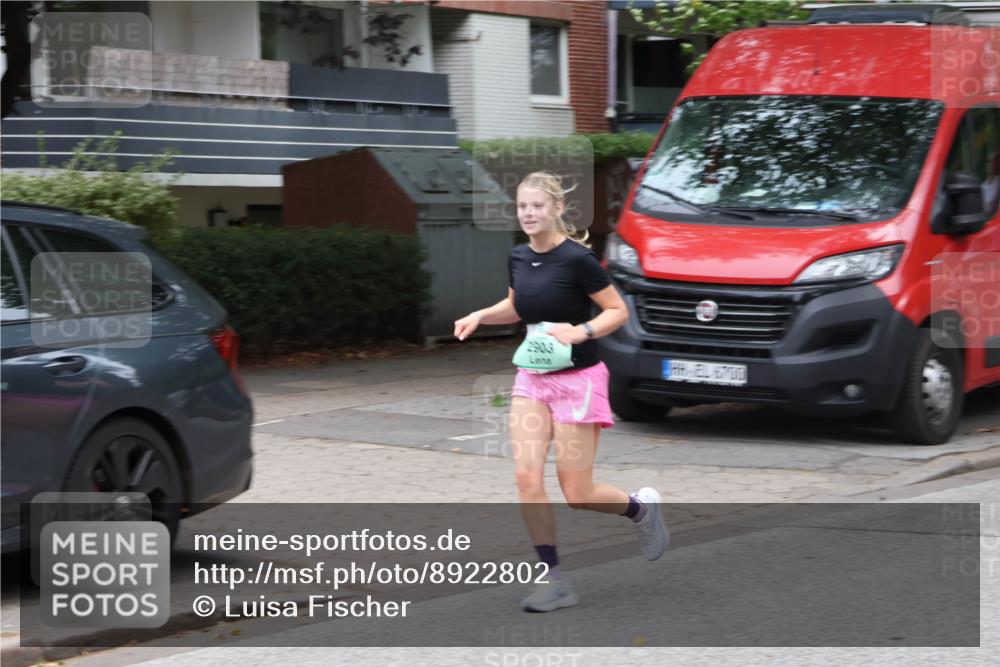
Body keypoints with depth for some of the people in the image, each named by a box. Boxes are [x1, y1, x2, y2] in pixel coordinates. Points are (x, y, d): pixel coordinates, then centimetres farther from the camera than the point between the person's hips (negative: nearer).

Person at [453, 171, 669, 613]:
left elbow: (618, 311, -11)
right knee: (527, 479, -7)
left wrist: (581, 332, -26)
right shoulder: (518, 258, 3)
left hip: (577, 381, -6)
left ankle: (642, 507, 30)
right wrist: (481, 316, 4)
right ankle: (555, 581, 2)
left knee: (577, 495, -1)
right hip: (531, 380, 6)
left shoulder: (576, 258, -16)